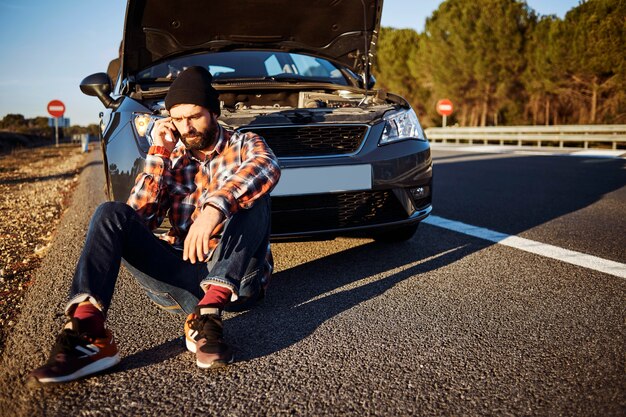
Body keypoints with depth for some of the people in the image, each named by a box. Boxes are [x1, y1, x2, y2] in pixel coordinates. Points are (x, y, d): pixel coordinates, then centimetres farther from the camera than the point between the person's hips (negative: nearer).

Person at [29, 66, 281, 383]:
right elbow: (140, 218, 2)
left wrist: (216, 206, -39)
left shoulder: (245, 145, 6)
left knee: (251, 194, -27)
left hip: (237, 277, -2)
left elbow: (267, 169, -21)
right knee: (111, 214, -16)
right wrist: (159, 154, -2)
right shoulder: (172, 160, 16)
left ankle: (207, 313, -36)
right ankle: (85, 330, -34)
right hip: (183, 276, 3)